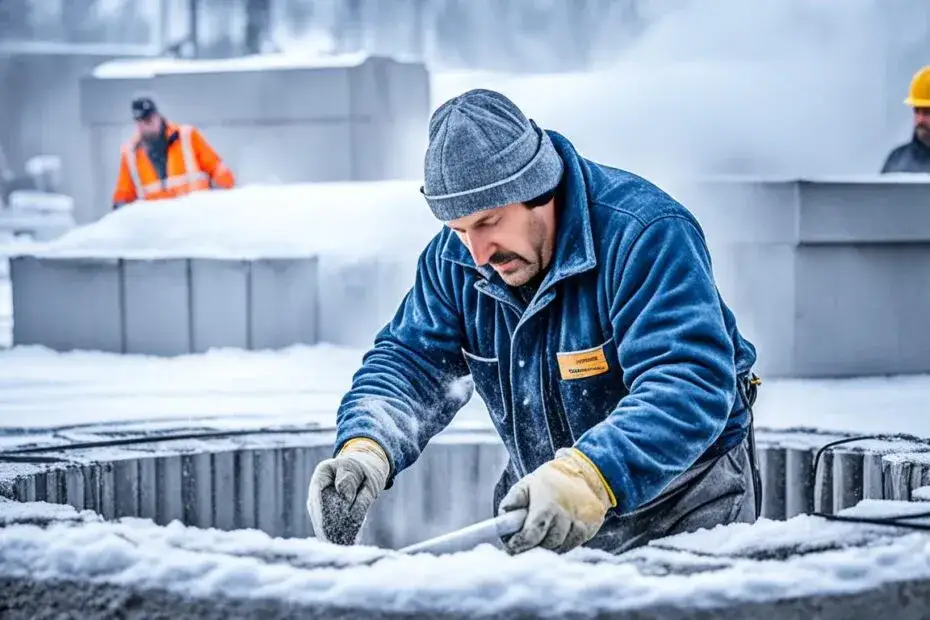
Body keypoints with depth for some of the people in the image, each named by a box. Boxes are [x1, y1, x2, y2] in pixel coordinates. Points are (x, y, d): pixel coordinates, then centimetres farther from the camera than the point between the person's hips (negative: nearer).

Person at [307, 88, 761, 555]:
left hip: (684, 503, -4)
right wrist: (365, 450, -25)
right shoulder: (455, 258, -4)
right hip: (536, 509, 5)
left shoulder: (647, 236, -25)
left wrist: (588, 477, -52)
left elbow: (690, 383, -36)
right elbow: (410, 361, -1)